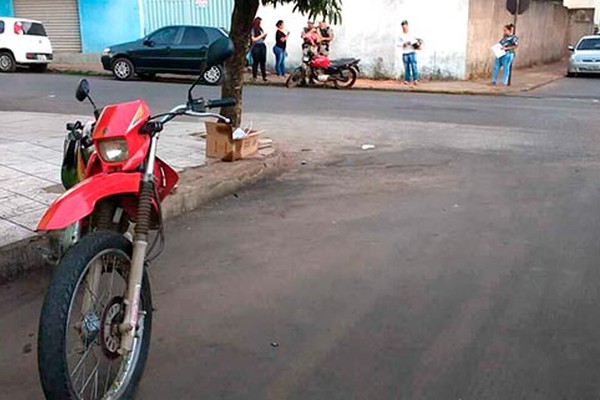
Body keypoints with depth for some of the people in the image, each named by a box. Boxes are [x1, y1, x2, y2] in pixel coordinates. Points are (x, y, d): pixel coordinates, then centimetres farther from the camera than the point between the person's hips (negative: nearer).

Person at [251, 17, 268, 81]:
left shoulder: (260, 29, 15)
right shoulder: (253, 29, -4)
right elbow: (253, 39, -9)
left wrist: (265, 36, 0)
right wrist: (261, 36, -9)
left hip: (262, 46, 6)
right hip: (256, 46, -6)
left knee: (263, 61, 1)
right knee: (256, 62, -4)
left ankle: (264, 76, 1)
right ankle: (254, 76, 2)